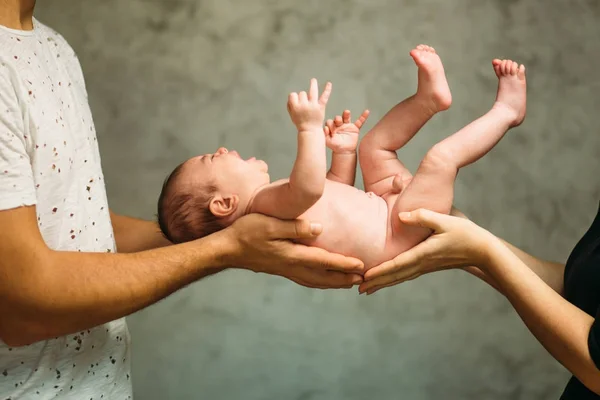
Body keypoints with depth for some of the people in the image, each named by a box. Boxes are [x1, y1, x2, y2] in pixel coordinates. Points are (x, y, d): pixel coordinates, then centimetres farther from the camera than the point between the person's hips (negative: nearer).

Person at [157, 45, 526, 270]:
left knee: (375, 144, 24)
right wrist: (310, 128, -44)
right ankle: (505, 110, 2)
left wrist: (343, 152, 8)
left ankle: (430, 97, 9)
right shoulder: (267, 201, -25)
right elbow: (310, 187, -49)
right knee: (441, 157, -22)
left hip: (384, 204, 10)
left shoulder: (271, 202, 9)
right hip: (397, 235, -10)